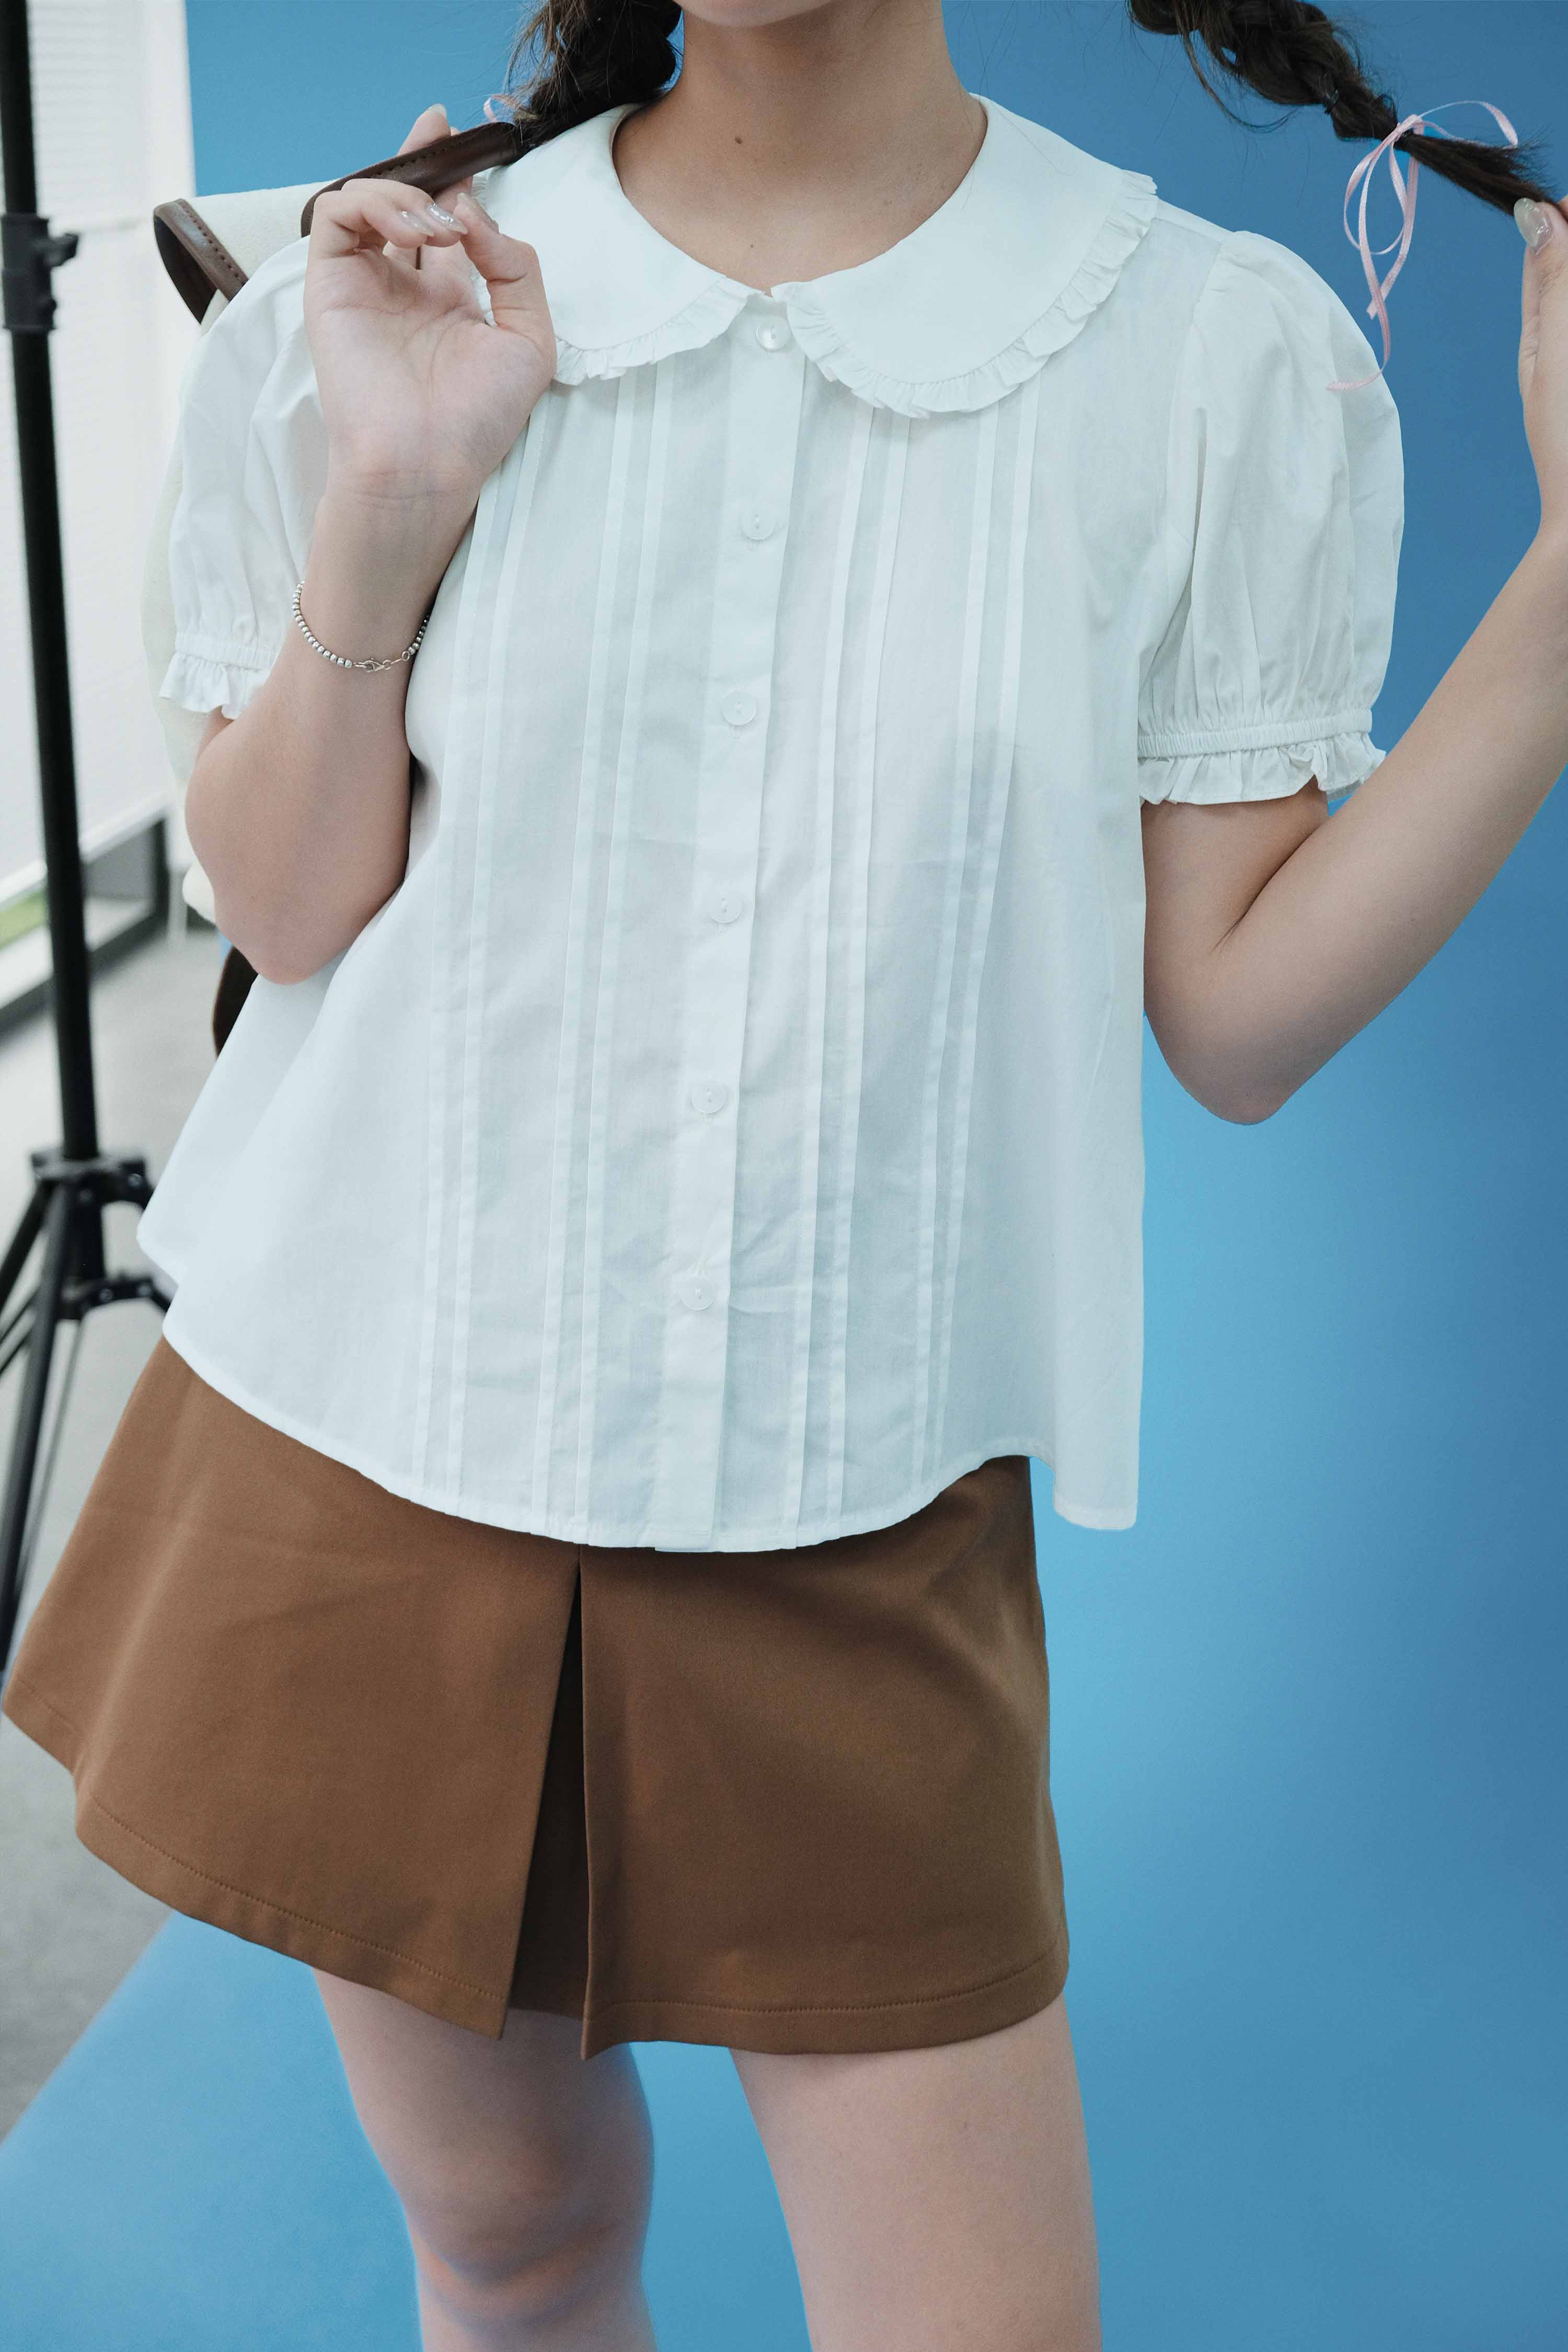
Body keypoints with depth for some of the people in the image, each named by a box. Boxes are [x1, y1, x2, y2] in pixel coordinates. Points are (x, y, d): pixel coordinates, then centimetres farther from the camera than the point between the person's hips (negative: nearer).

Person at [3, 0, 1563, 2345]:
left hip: (860, 1519, -1)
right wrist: (385, 509, -17)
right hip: (380, 1446, 2)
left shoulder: (1222, 357, -6)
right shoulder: (383, 318, -1)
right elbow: (286, 911, -2)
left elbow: (1236, 1015, -7)